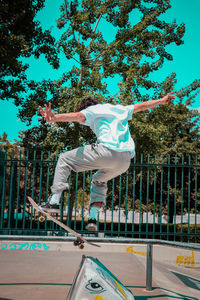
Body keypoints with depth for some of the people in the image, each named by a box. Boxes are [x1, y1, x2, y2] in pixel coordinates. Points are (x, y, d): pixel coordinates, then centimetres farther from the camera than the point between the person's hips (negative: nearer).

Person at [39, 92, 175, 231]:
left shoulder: (92, 110, 15)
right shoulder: (119, 109, 33)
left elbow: (78, 116, -7)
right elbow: (142, 105, 43)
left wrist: (54, 117, -22)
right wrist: (162, 101, 58)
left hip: (108, 150, -6)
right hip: (126, 159, 6)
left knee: (64, 159, 12)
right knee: (99, 180, 34)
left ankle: (55, 200, 1)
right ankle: (93, 218, 18)